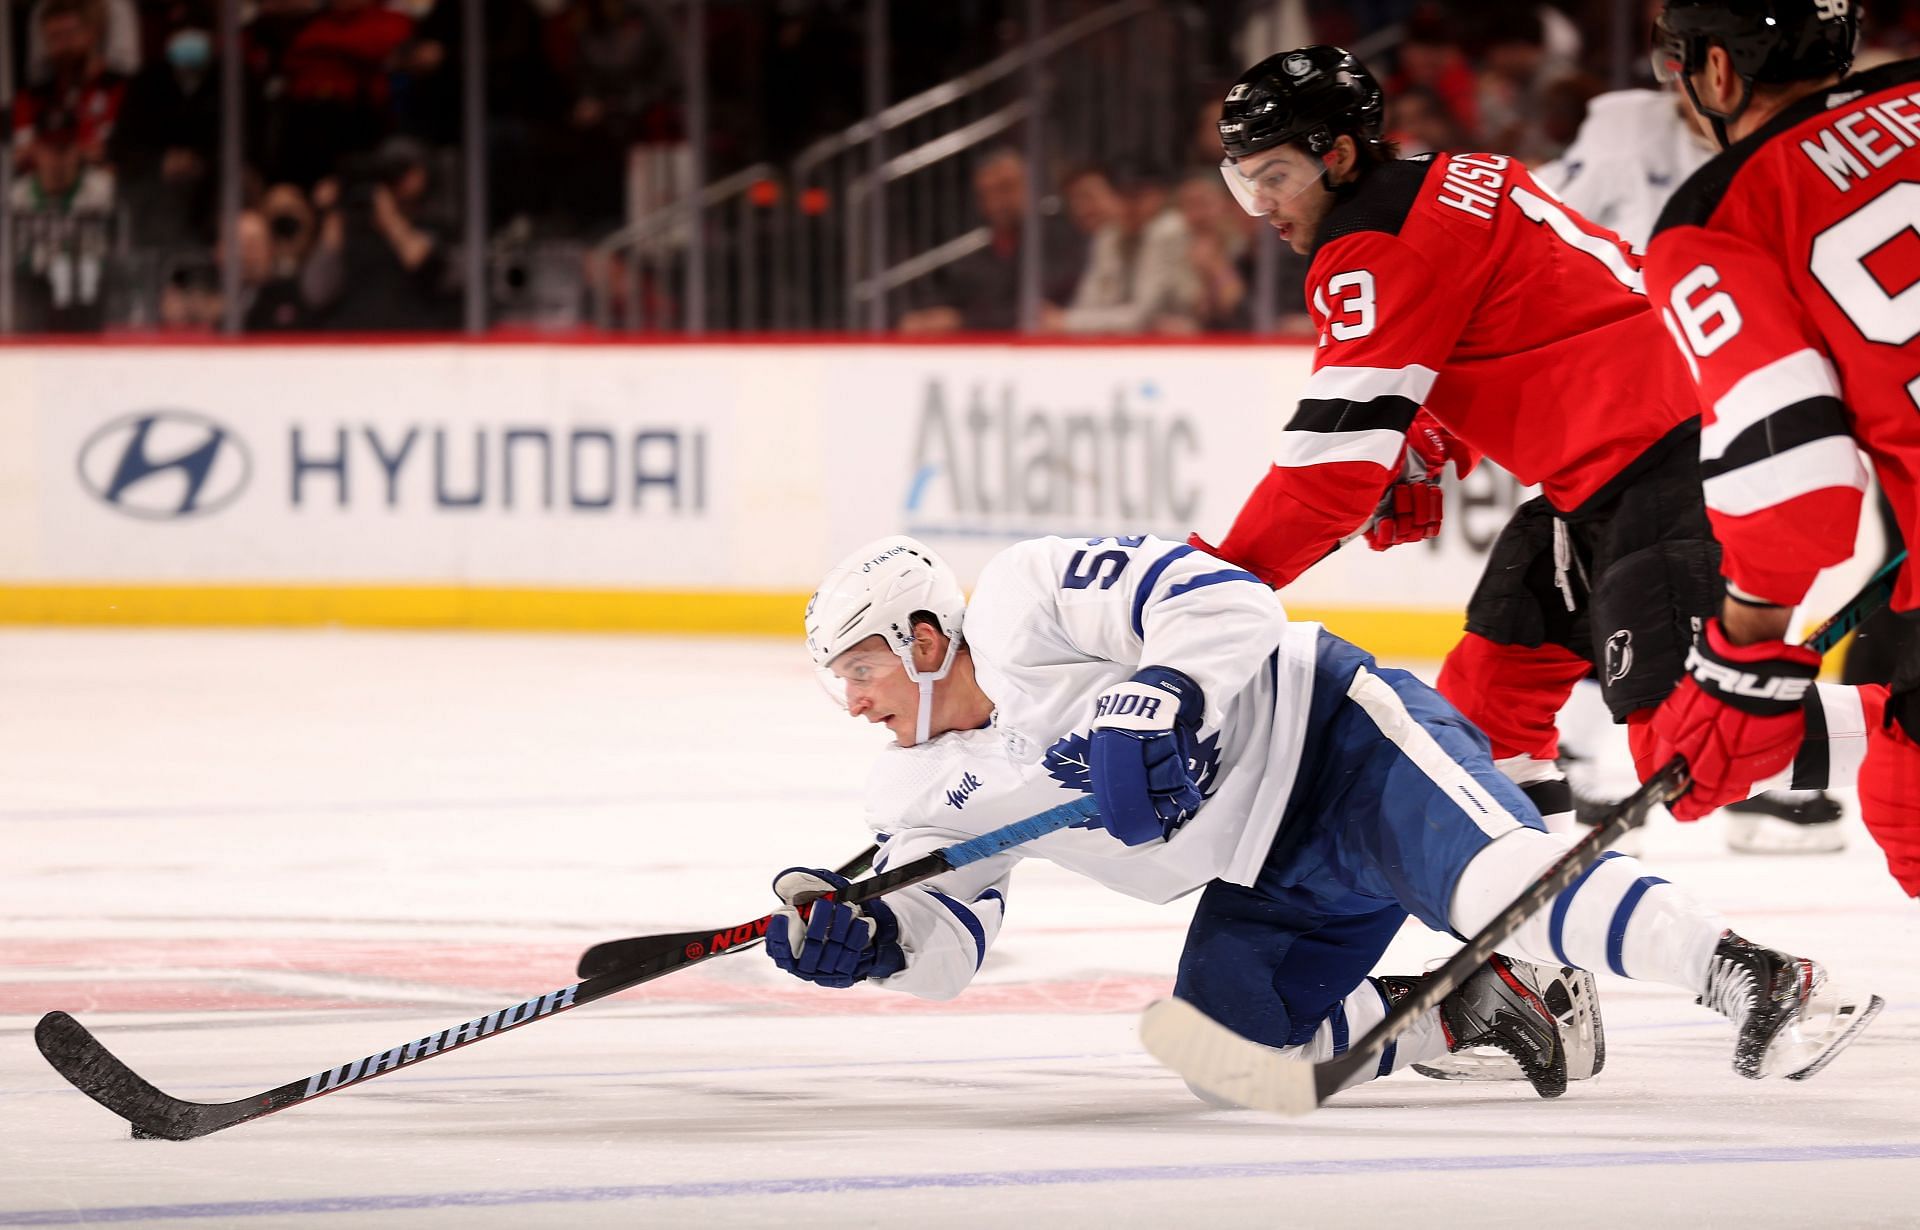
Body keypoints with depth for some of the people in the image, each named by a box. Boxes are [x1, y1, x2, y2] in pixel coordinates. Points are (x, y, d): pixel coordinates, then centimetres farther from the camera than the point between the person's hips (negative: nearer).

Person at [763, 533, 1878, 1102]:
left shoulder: (1023, 604, -15)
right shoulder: (924, 792, 9)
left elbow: (1217, 597, -22)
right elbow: (945, 944, 6)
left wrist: (1156, 704, -36)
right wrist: (862, 938, -14)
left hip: (1331, 733, -9)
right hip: (1273, 882, 9)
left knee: (1492, 882, -32)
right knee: (1224, 1034, -14)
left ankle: (1764, 985, -33)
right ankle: (1476, 1011, 1)